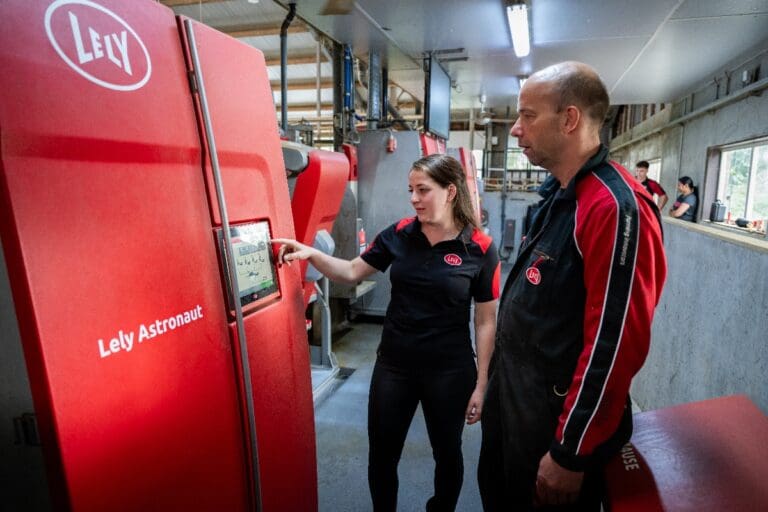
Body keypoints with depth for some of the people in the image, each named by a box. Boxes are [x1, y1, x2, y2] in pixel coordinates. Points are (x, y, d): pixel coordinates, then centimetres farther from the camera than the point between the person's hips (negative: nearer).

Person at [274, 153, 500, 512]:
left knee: (447, 454, 21)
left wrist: (481, 383, -6)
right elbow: (353, 272, 5)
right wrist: (312, 254, -12)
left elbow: (485, 321, -7)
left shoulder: (479, 249, -11)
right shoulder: (398, 235, -3)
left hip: (449, 371, -2)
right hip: (393, 365, 3)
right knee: (381, 455, 17)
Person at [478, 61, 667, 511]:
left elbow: (616, 344, -27)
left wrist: (571, 453, -20)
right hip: (513, 396, 9)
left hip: (556, 417, -8)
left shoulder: (615, 207, -25)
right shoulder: (558, 193, 6)